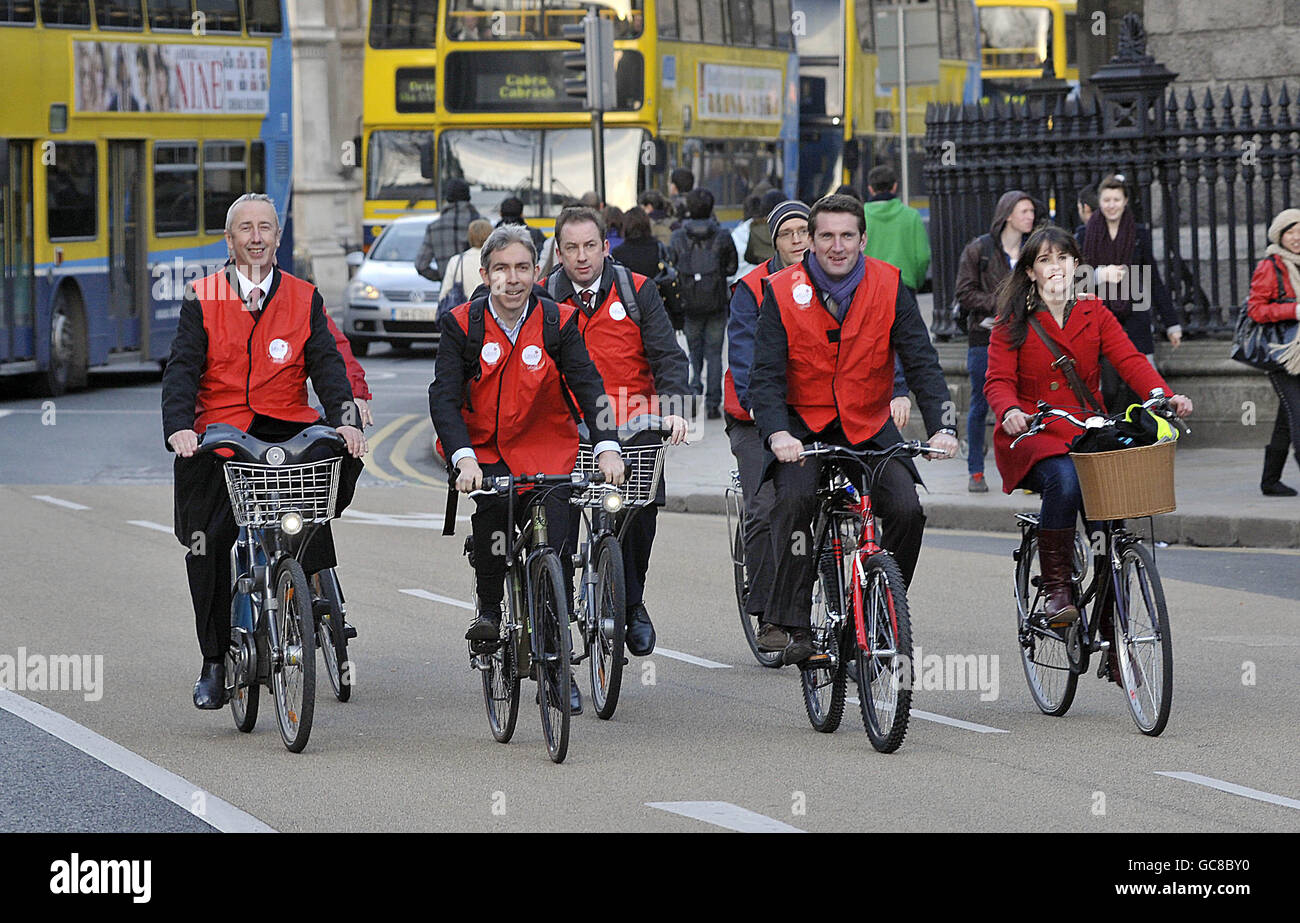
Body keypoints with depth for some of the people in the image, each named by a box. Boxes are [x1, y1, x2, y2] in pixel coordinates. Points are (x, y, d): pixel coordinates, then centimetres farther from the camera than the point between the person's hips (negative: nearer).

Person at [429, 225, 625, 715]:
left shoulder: (557, 321, -5)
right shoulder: (462, 324, -7)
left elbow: (588, 385, -12)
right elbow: (444, 397, -14)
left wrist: (607, 447, -29)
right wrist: (464, 457, -30)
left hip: (544, 451, 1)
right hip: (482, 451, -1)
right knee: (491, 504, -31)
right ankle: (489, 608, -9)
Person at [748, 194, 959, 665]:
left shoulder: (889, 286, -4)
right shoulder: (783, 291, -8)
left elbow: (922, 362, -7)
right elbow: (766, 374, -12)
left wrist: (942, 427, -23)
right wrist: (776, 433, -31)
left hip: (870, 427, 2)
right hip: (804, 427, -2)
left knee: (906, 510, -19)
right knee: (794, 500, -29)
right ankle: (791, 623, -24)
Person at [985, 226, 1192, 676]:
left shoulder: (1094, 314, 11)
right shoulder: (1012, 323, 4)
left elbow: (1129, 361, -1)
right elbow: (999, 381, -5)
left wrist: (1166, 396, -20)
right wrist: (1010, 410, -29)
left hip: (1086, 435, 3)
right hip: (1031, 438, -3)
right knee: (1064, 481, -37)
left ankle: (1115, 643, -2)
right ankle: (1056, 588, -23)